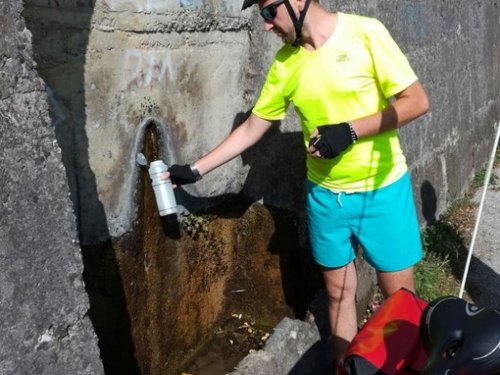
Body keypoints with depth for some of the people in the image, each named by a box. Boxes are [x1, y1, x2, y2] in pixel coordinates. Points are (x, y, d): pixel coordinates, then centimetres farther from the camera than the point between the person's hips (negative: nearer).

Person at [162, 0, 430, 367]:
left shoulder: (365, 33, -13)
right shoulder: (284, 62, -1)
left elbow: (416, 101, -12)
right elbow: (252, 128, 6)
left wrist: (349, 131, -21)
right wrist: (195, 169, 4)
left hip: (382, 189, -3)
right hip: (325, 194, 4)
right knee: (339, 291, 14)